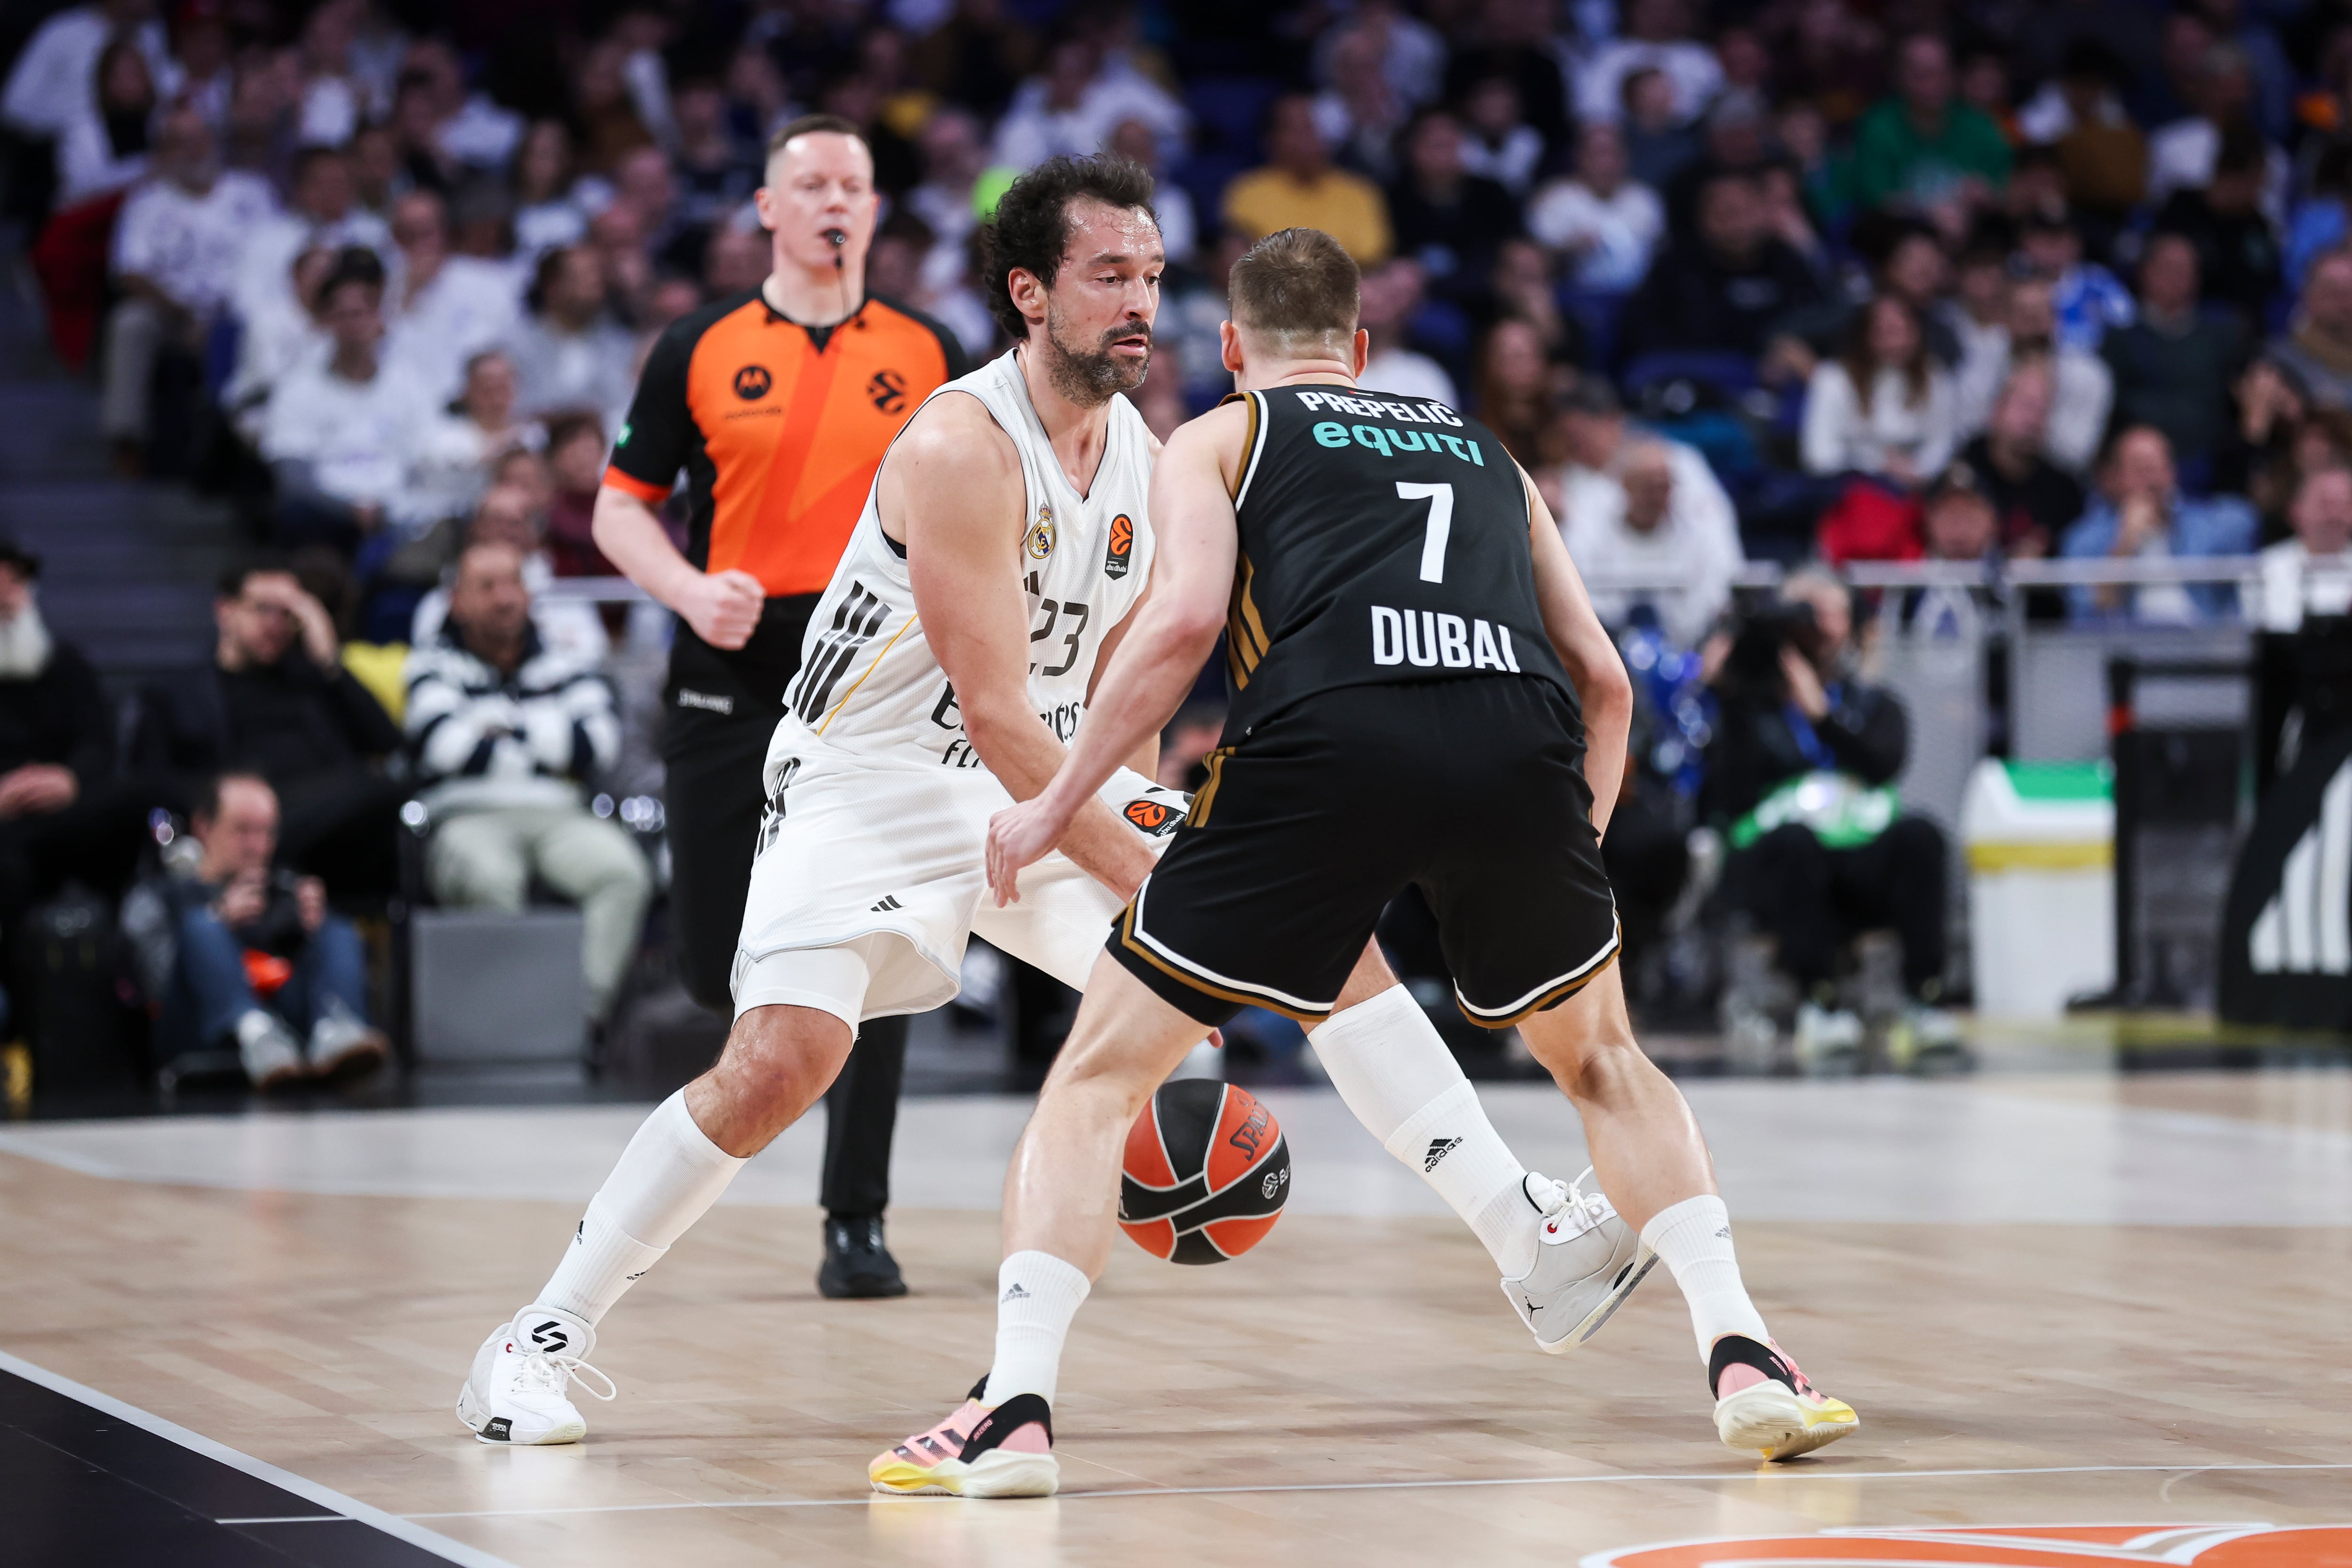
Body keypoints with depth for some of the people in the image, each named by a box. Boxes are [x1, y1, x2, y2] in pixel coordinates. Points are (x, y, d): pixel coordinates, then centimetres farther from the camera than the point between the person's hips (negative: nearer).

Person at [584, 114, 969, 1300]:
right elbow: (622, 507, 7)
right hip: (731, 681, 0)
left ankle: (857, 1223, 1)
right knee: (716, 967, 1)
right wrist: (690, 590, -12)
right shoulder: (702, 348, 4)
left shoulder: (926, 356, 7)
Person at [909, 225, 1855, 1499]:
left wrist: (1059, 803, 10)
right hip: (1522, 743, 3)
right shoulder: (1483, 451, 35)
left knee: (1099, 1074, 11)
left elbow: (1186, 618, 4)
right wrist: (1571, 848, 40)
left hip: (1329, 737, -3)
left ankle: (1015, 1411, -3)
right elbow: (1601, 677, 28)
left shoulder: (1219, 438, 24)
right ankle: (1744, 1360, 18)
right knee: (1603, 1061, 30)